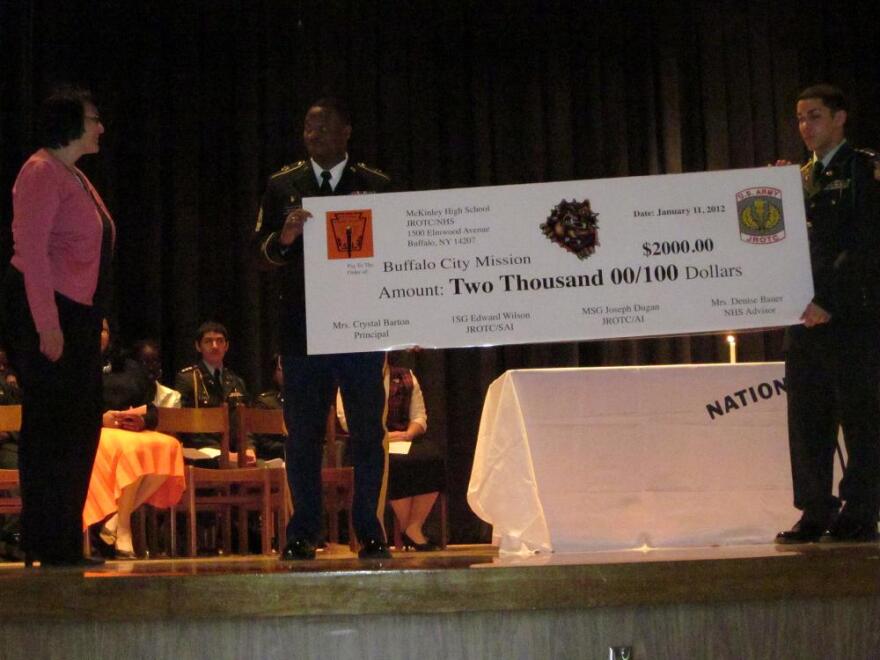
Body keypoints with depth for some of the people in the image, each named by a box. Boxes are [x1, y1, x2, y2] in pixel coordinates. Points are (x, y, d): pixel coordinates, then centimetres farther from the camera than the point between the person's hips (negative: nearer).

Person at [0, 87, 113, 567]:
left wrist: (93, 323, 17)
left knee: (80, 423, 11)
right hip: (44, 313, -9)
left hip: (76, 313, 10)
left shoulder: (74, 177, 19)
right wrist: (46, 324, -22)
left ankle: (62, 541, 20)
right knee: (50, 423, -5)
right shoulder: (42, 172, -10)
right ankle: (48, 544, 3)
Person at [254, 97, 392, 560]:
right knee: (303, 434, 4)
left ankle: (369, 531, 12)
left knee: (367, 433, 3)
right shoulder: (283, 185, 9)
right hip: (301, 328, 1)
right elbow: (262, 254, 4)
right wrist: (284, 237, -16)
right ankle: (302, 534, 11)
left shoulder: (375, 185, 6)